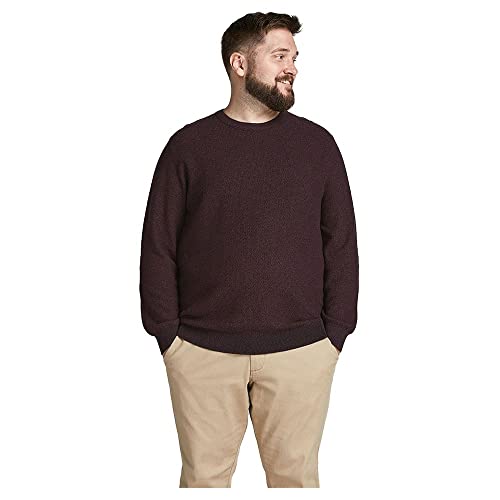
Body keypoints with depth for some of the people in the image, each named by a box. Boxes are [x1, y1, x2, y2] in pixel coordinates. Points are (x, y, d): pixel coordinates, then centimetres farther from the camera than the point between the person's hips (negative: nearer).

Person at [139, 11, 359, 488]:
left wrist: (336, 332, 2)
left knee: (296, 472, 10)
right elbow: (158, 245, 3)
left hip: (301, 350, 1)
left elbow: (341, 243, 6)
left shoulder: (318, 143, 5)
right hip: (202, 349, 0)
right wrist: (167, 333, -1)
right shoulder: (189, 145, 2)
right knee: (204, 473, 10)